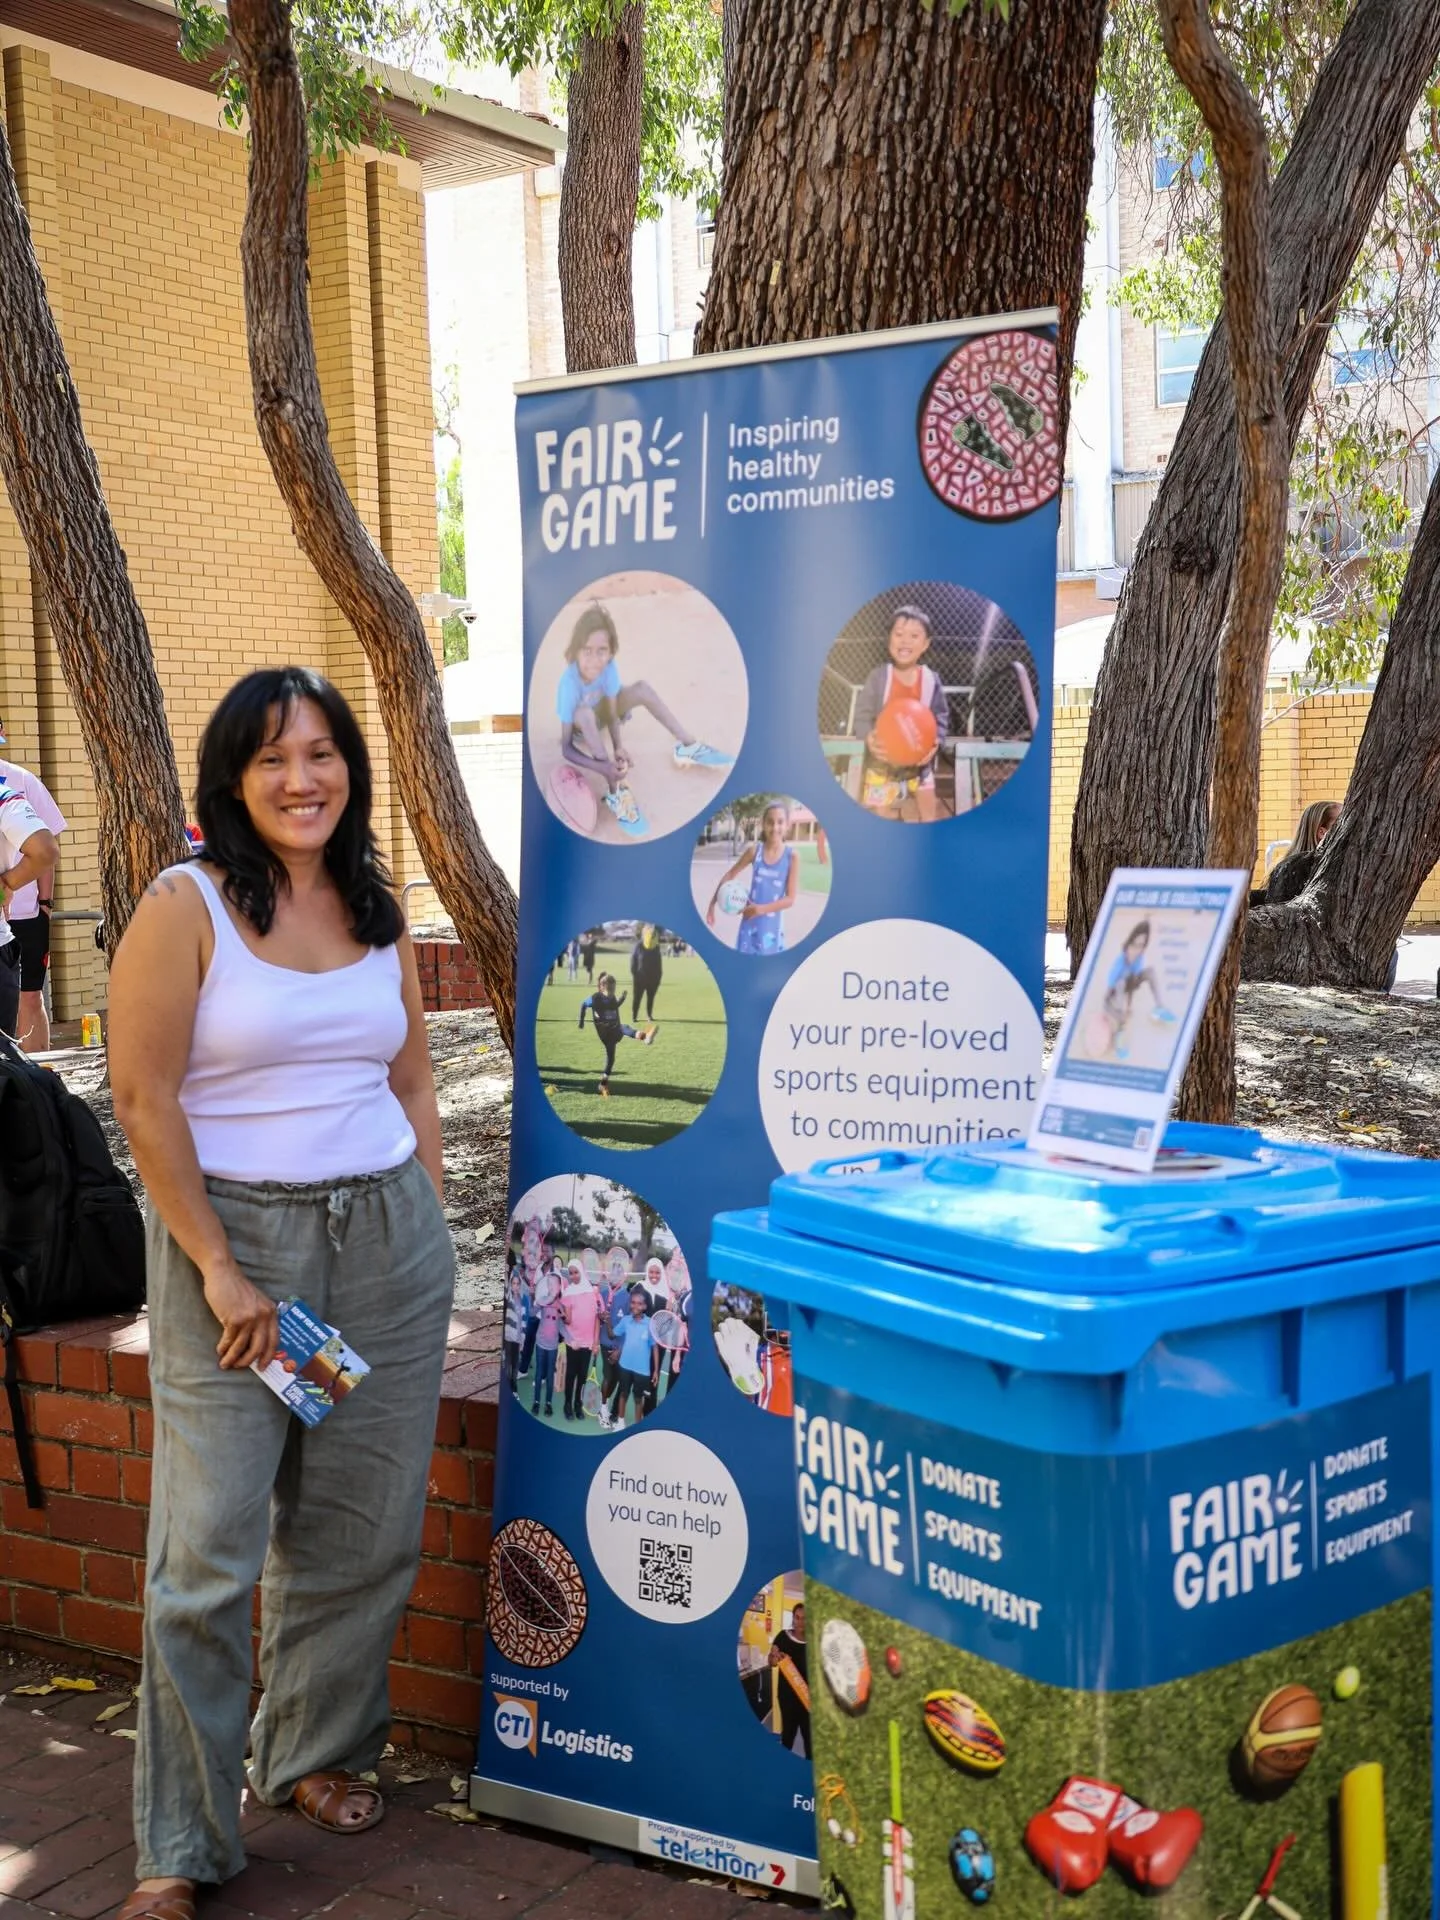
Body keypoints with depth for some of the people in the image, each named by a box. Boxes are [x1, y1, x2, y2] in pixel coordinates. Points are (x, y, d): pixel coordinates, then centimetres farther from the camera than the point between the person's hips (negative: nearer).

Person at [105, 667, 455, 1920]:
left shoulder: (380, 914, 8)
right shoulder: (184, 908, -7)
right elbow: (145, 1100, -10)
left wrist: (428, 1227, 8)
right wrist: (221, 1269, -12)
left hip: (385, 1237, 5)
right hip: (233, 1232, -4)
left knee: (361, 1528, 11)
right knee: (209, 1549, -2)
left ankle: (316, 1755, 33)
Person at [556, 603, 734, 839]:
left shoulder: (608, 666, -28)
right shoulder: (570, 682, -39)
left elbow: (612, 711, -21)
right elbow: (566, 747, -38)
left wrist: (617, 748, -39)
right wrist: (603, 767, -52)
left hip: (599, 712, 5)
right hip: (582, 726, -5)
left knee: (642, 687, -18)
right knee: (584, 713, -39)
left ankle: (687, 746, -6)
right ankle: (616, 789, -36)